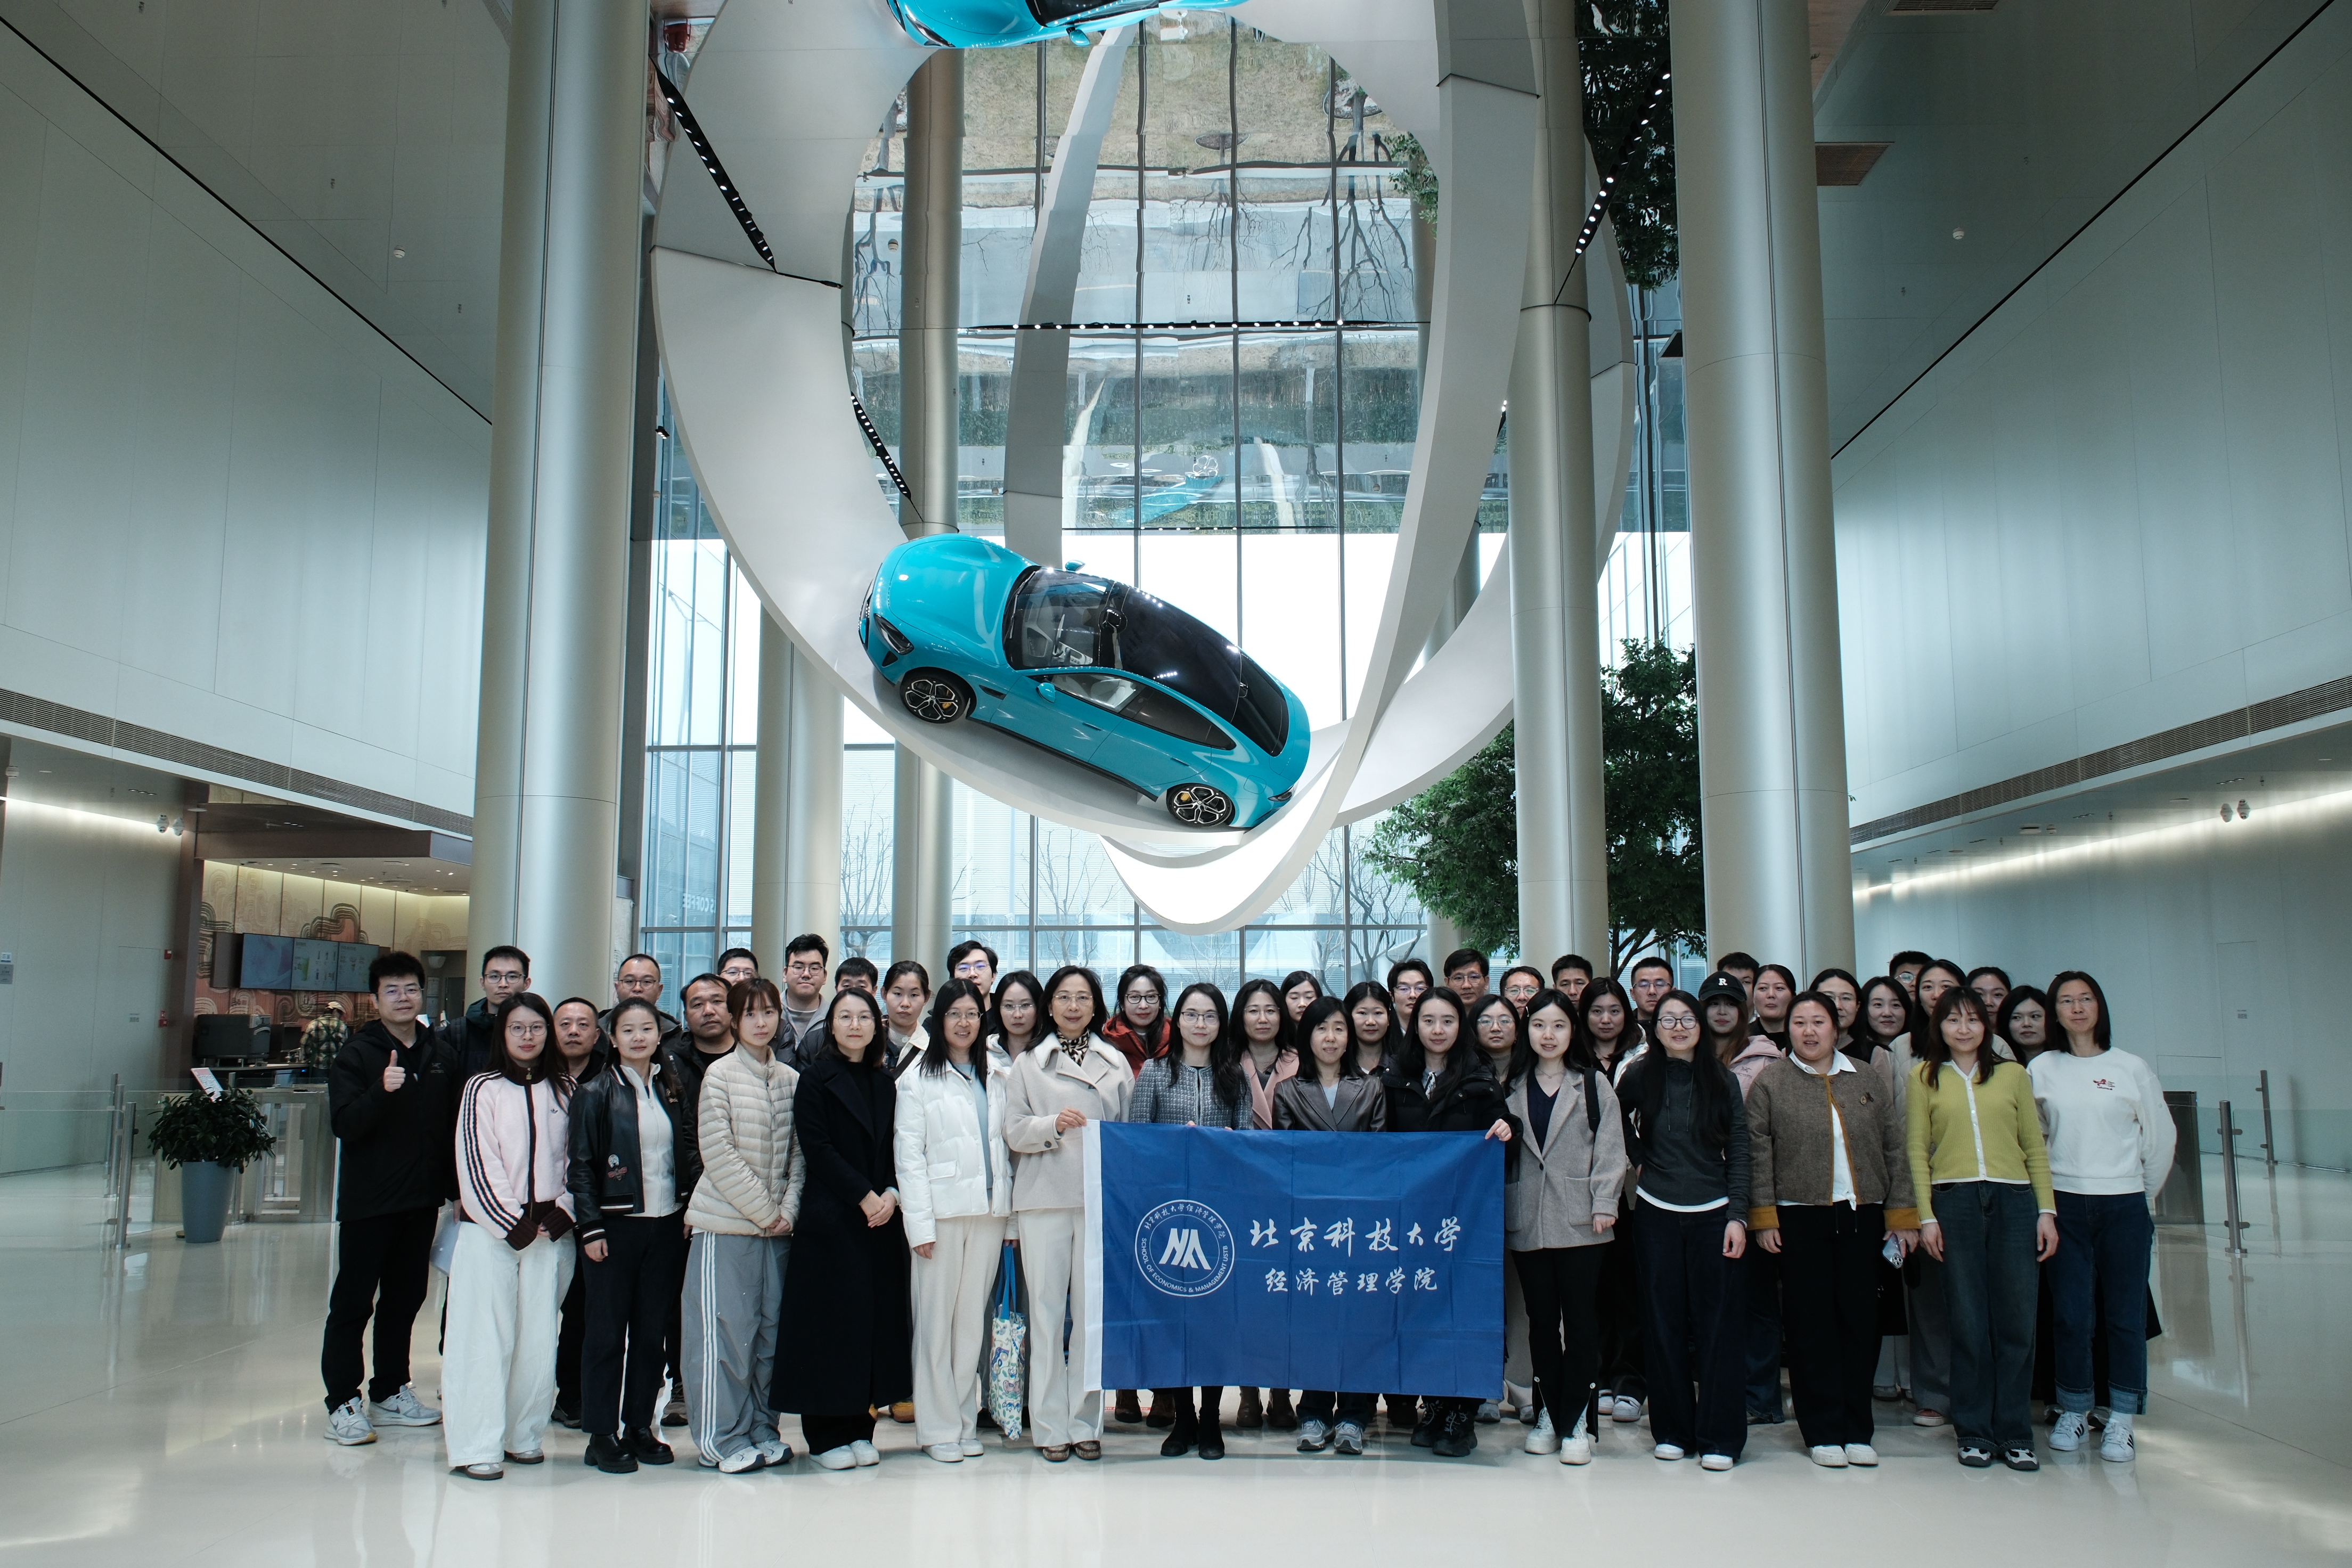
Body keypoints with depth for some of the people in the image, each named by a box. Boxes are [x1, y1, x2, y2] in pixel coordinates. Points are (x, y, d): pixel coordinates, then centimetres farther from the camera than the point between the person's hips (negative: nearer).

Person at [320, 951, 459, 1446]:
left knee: (405, 1299, 12)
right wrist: (381, 1091, -34)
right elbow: (343, 1124, -17)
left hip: (422, 1200, 5)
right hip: (368, 1200, -5)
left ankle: (391, 1392, 24)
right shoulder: (358, 1053, -6)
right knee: (354, 1302, 1)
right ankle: (343, 1403, 7)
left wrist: (456, 1188, 6)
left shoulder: (441, 1056, 7)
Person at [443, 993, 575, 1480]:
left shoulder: (565, 1091, 9)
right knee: (485, 1338, -3)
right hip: (490, 1230, -3)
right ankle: (476, 1447, 2)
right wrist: (511, 1221, -8)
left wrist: (562, 1213, 0)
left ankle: (523, 1435, 15)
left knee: (538, 1339, 4)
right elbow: (477, 1163, -4)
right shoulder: (483, 1089, 0)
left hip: (549, 1232, 3)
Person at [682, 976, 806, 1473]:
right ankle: (723, 1439, 8)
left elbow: (798, 1153, 10)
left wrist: (789, 1208, -4)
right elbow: (718, 1154, -11)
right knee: (726, 1331, -1)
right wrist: (763, 1210, -10)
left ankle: (761, 1430, 19)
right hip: (726, 1223, -5)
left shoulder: (791, 1079, 9)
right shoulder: (720, 1075, -5)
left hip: (777, 1226, 5)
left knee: (769, 1330, 9)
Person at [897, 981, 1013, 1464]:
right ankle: (938, 1427, 9)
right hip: (943, 1210, -3)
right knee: (937, 1317, 0)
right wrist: (919, 1222, -9)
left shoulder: (999, 1072, 12)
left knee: (973, 1316, 8)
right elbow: (909, 1154, -2)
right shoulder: (918, 1079, 2)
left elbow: (1014, 1138, 10)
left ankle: (966, 1421, 17)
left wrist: (1011, 1210, 1)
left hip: (991, 1209, 3)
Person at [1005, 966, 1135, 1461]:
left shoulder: (1116, 1063, 11)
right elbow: (1014, 1131, 3)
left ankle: (1086, 1422, 12)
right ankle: (1050, 1425, 8)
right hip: (1044, 1198, 0)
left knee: (1094, 1312, 2)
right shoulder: (1028, 1063, 10)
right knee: (1046, 1310, 0)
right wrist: (1054, 1125, -15)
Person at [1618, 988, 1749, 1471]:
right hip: (1658, 1214, 1)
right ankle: (1672, 1429, 16)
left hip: (1713, 1214, 0)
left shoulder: (1723, 1081, 1)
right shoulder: (1640, 1077, 1)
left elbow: (1739, 1153, 1)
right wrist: (1640, 1156, 5)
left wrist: (1738, 1216, -7)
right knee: (1665, 1322, 5)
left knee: (1718, 1323, 0)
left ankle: (1719, 1437, 8)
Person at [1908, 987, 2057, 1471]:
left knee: (2016, 1319, 1)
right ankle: (1975, 1432, 12)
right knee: (1968, 1321, 2)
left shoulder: (2013, 1074, 12)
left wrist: (2047, 1211, 4)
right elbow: (1917, 1150, 5)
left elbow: (2035, 1147, 12)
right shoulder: (1925, 1076, 8)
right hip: (1954, 1201, -1)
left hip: (2014, 1200, 1)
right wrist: (1926, 1216, -3)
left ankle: (2015, 1433, 11)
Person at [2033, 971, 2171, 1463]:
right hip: (2064, 1204, 1)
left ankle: (2120, 1422, 10)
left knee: (2125, 1314, 1)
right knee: (2072, 1316, 1)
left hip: (2124, 1205, 0)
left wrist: (2144, 1198, 11)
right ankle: (2073, 1412, 16)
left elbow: (2161, 1138, 8)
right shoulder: (2041, 1069, 4)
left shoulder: (2132, 1068, 2)